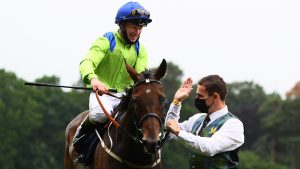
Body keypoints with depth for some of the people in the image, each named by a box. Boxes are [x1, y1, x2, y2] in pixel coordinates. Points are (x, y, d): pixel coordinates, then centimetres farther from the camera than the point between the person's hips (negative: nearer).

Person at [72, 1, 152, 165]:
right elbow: (87, 63, -25)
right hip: (101, 92, -5)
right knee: (101, 113, -36)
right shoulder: (106, 42, -9)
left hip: (124, 94, 5)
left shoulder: (140, 50, 9)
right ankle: (79, 139, -6)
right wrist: (93, 79, -49)